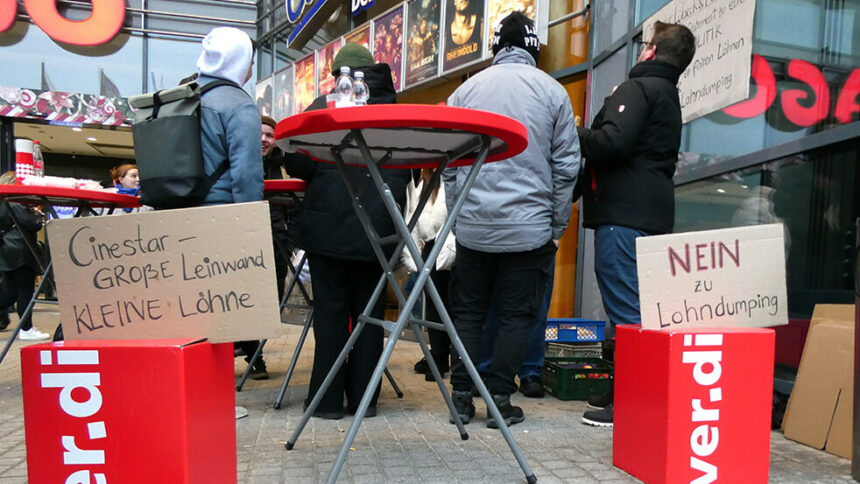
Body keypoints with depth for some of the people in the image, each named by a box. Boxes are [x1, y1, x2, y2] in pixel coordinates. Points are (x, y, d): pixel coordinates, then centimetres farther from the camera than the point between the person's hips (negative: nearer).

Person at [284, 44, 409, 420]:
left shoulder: (323, 107, 0)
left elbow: (295, 162, -4)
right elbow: (409, 167, 12)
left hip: (329, 226, -3)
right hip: (379, 226, 3)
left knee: (331, 310, 4)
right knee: (369, 310, 9)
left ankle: (328, 398, 9)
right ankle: (363, 397, 14)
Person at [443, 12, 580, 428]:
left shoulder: (466, 90, 6)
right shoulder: (552, 91, 1)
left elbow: (448, 165, 7)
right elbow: (566, 166, 0)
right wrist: (557, 228, 7)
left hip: (472, 225, 2)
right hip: (528, 226, -1)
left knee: (467, 311, 12)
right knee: (516, 315, 8)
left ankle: (461, 397, 16)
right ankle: (499, 401, 11)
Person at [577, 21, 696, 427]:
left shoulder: (638, 88, -6)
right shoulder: (669, 97, 26)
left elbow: (612, 143, -21)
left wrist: (575, 134, -2)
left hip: (624, 214, -10)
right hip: (652, 212, 10)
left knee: (626, 310, -10)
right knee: (635, 308, 13)